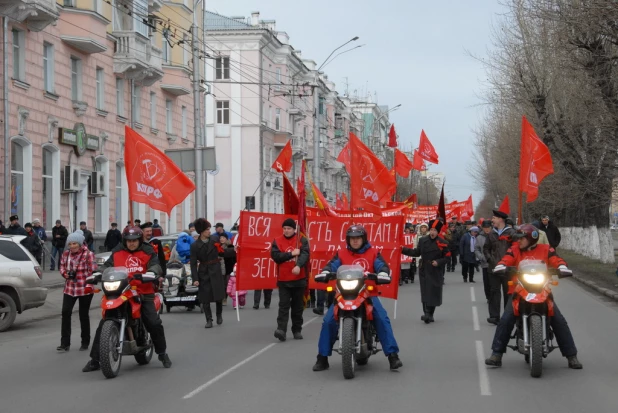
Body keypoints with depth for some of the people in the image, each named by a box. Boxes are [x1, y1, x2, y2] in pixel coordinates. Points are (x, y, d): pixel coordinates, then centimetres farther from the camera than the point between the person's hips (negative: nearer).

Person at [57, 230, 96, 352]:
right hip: (69, 288, 4)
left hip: (85, 289, -4)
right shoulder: (66, 254, 8)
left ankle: (85, 343, 17)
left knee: (84, 315, 4)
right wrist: (67, 274, -6)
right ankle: (65, 343, -3)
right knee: (65, 312, -7)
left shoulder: (88, 254, -7)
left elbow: (92, 271, -8)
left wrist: (89, 285, -16)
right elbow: (62, 268, 15)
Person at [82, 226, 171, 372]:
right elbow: (107, 265, 11)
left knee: (154, 323, -12)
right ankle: (94, 359, 1)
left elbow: (155, 266, -9)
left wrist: (150, 274, -31)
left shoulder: (148, 252, 3)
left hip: (143, 293, -2)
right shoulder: (117, 252, 12)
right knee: (104, 325, -6)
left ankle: (162, 353, 13)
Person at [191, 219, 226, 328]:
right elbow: (193, 264, -6)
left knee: (218, 296, 4)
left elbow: (221, 253, 8)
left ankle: (219, 315, 28)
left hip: (216, 271, 1)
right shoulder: (195, 245, -6)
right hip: (203, 273, -1)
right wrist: (195, 278, -13)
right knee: (205, 298, 0)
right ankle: (209, 320, 8)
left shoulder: (215, 239, -1)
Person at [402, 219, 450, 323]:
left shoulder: (442, 243, -6)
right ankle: (428, 314, 8)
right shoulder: (423, 241, 3)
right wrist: (403, 250, 3)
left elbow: (447, 256, -2)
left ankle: (428, 314, 3)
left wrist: (438, 262, -16)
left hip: (436, 273, -3)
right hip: (424, 271, 3)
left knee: (433, 294, -3)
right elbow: (416, 252, 11)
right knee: (425, 294, 3)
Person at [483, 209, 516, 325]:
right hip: (494, 268, 4)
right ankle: (494, 316, -1)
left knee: (508, 292, 3)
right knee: (494, 292, -1)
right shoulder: (491, 234, 14)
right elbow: (486, 248, 19)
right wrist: (489, 258, 4)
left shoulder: (511, 232, -2)